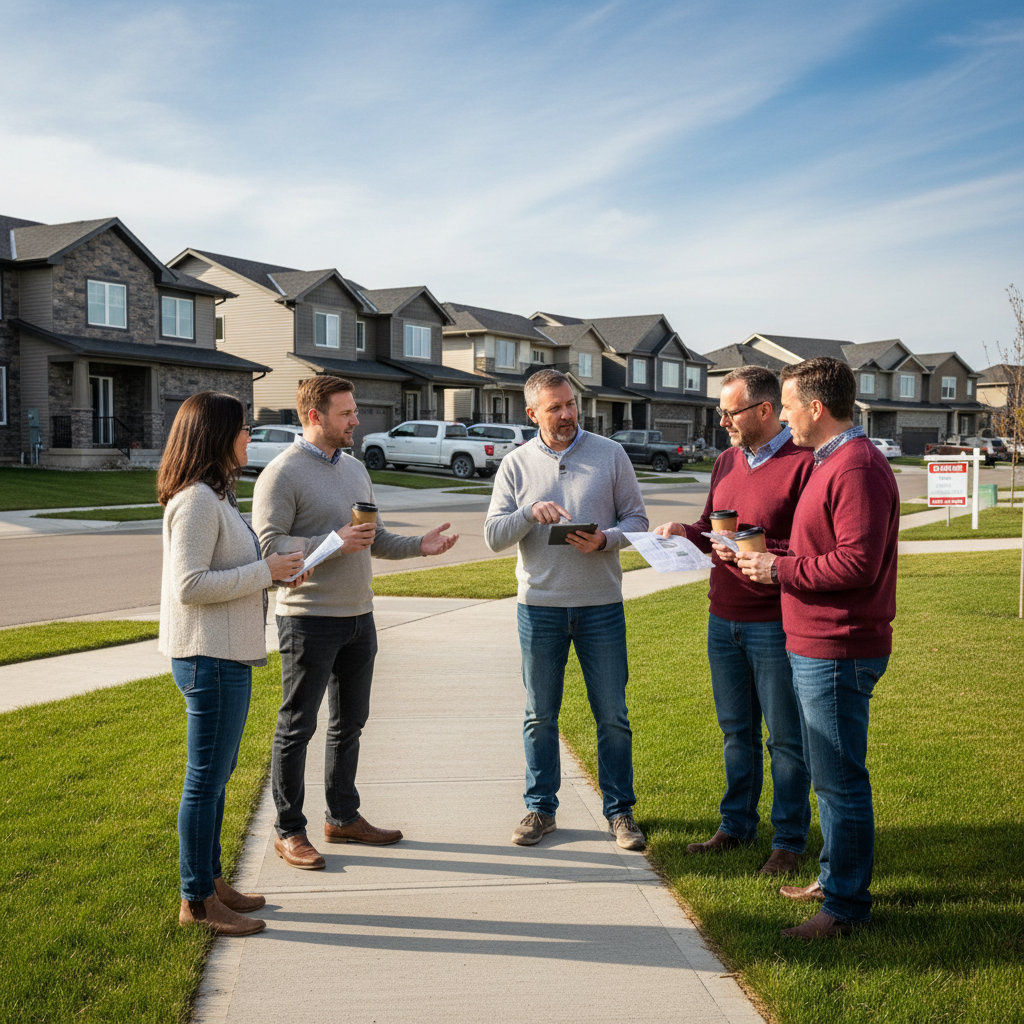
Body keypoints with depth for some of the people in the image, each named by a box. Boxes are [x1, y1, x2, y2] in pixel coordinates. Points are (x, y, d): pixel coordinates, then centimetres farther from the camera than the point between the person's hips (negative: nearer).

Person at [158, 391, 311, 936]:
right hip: (210, 658, -11)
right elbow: (190, 585, -23)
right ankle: (197, 901, 11)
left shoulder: (214, 495, 16)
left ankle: (210, 881, 30)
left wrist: (273, 570, 8)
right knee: (206, 779, -1)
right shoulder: (197, 500, -17)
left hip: (226, 655, 11)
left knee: (217, 775, 18)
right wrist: (265, 571, -18)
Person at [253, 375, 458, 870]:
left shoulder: (355, 468, 14)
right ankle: (288, 831, 15)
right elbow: (267, 545, -19)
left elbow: (375, 540, 18)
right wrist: (334, 544, -23)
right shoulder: (283, 473, -11)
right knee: (297, 727, 2)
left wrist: (419, 545, 2)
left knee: (349, 722, 16)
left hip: (358, 616, 8)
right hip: (309, 619, -8)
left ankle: (343, 817, 30)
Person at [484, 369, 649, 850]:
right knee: (540, 715, 10)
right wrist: (531, 512, -19)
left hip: (601, 604, -1)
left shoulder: (610, 454, 2)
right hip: (539, 606, 1)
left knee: (612, 715, 5)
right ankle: (540, 808, 24)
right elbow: (493, 535, -1)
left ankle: (620, 810, 19)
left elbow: (636, 518, 3)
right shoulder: (516, 464, 3)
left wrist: (605, 540, -16)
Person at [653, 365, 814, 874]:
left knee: (785, 738, 5)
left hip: (775, 625, -7)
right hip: (723, 621, 7)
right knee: (736, 732, 18)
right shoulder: (727, 461, 12)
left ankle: (789, 839, 18)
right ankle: (736, 825, 31)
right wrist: (687, 532, 2)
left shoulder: (804, 464, -13)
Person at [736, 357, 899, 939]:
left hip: (837, 652, -11)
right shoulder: (833, 461, 17)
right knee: (831, 776, 19)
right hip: (818, 646, 11)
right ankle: (835, 880, 32)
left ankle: (847, 907, 9)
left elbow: (857, 563, -25)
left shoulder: (857, 466, -18)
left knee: (841, 781, -2)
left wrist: (779, 569, -16)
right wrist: (772, 560, 10)